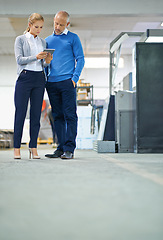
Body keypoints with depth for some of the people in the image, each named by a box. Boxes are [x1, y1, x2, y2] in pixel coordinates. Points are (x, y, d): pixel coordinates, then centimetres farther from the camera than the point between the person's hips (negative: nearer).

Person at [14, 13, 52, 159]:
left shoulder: (43, 42, 17)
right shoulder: (20, 40, 4)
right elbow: (19, 59, -7)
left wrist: (47, 61, -6)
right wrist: (36, 57, -20)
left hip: (39, 79, 4)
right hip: (24, 77, -4)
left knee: (36, 114, 2)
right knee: (20, 113, -4)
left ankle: (33, 148, 6)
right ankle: (17, 148, 0)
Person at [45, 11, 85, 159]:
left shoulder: (73, 38, 7)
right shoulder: (48, 40, 19)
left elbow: (80, 59, 2)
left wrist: (75, 78, -9)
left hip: (67, 82, -4)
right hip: (51, 83, 4)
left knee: (70, 115, -6)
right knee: (58, 116, 6)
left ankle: (69, 149, -5)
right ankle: (61, 148, 10)